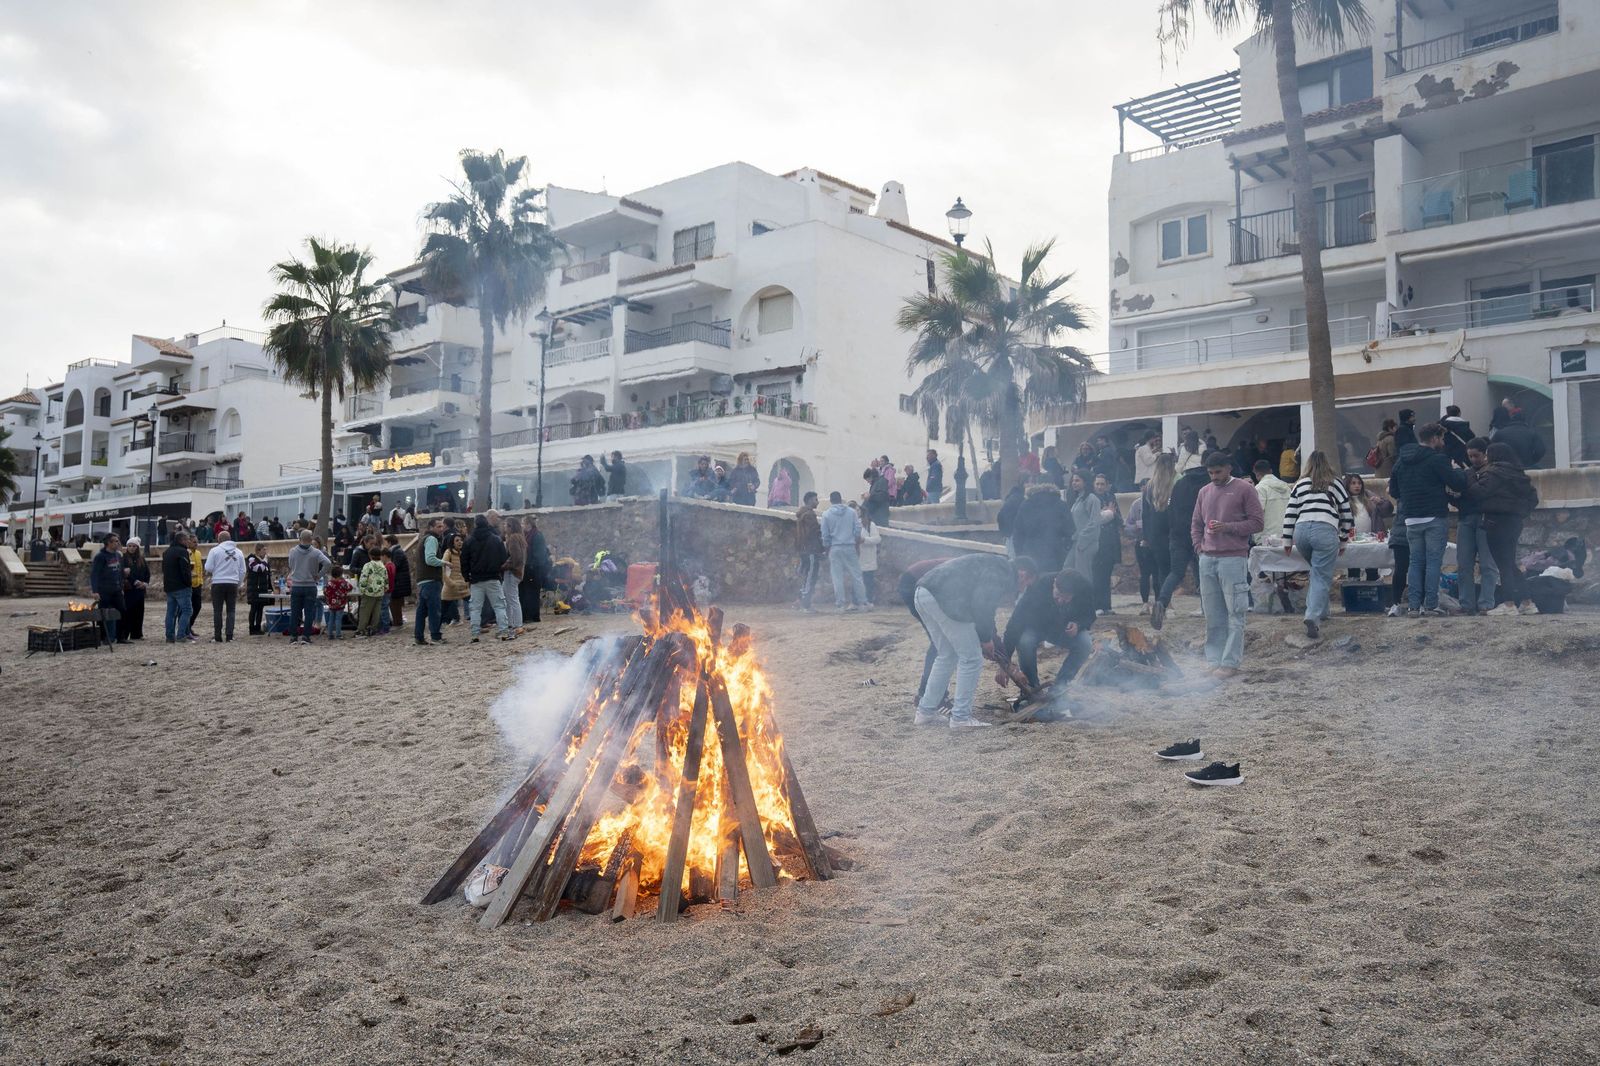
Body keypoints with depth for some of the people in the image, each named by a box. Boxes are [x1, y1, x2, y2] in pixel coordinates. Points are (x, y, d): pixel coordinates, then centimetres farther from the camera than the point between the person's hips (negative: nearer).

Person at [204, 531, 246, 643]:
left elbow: (208, 568, -6)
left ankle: (217, 637, 3)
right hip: (233, 584, 3)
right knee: (231, 610, 6)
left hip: (218, 584, -3)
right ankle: (229, 635, 1)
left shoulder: (215, 550, -3)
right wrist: (238, 584, 18)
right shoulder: (239, 552, 9)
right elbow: (242, 571, 10)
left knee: (217, 611, 3)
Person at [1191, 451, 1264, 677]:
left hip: (1233, 559, -5)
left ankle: (1230, 662, -3)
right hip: (1207, 559, 5)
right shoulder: (1204, 491, 15)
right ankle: (1214, 659, 14)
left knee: (1235, 613, -4)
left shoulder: (1244, 489, -1)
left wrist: (1227, 527, -15)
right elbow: (1196, 522, 22)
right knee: (1213, 614, 8)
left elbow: (1256, 523, -5)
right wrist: (1198, 544, 7)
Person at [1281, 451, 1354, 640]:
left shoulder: (1300, 484, 20)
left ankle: (1320, 610, 25)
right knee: (1322, 577, -3)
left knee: (1318, 572, 24)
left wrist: (1287, 541, 18)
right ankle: (1313, 616, -19)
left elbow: (1290, 514, 15)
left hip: (1301, 531, 3)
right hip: (1325, 531, -3)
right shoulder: (1335, 483, 15)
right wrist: (1343, 540, 24)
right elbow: (1346, 514, 15)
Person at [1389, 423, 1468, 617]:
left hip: (1411, 519, 5)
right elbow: (1459, 484, -10)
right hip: (1435, 518, -5)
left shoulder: (1401, 461, 10)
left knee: (1416, 562, 9)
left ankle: (1413, 606, 4)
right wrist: (1460, 472, 10)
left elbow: (1393, 490, 16)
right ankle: (1430, 605, -2)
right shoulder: (1437, 459, -9)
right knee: (1434, 561, -1)